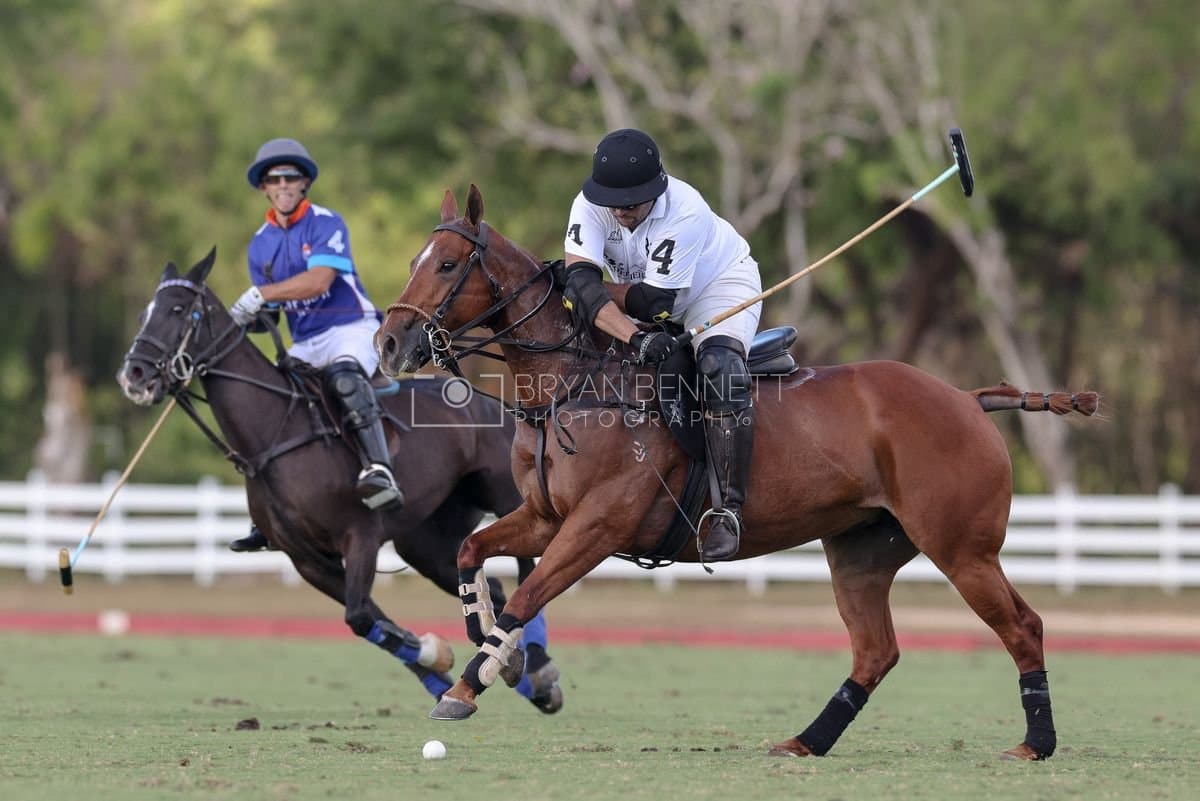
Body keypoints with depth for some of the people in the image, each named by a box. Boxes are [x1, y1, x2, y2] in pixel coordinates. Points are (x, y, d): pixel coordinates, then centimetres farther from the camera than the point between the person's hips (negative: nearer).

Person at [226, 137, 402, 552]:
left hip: (351, 328, -7)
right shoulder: (261, 244, 12)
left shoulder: (326, 224, -8)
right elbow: (265, 309, 12)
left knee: (344, 377, -38)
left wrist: (261, 294, -29)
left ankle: (378, 470, -54)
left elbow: (319, 279, -23)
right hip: (304, 345, 7)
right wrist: (244, 317, -11)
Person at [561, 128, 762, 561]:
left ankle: (729, 507, -30)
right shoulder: (589, 206, -26)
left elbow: (653, 301, -36)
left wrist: (591, 290, -27)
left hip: (720, 284, -6)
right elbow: (580, 281, -39)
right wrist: (636, 337, -51)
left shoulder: (686, 212, -37)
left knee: (719, 366, -31)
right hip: (649, 296, 6)